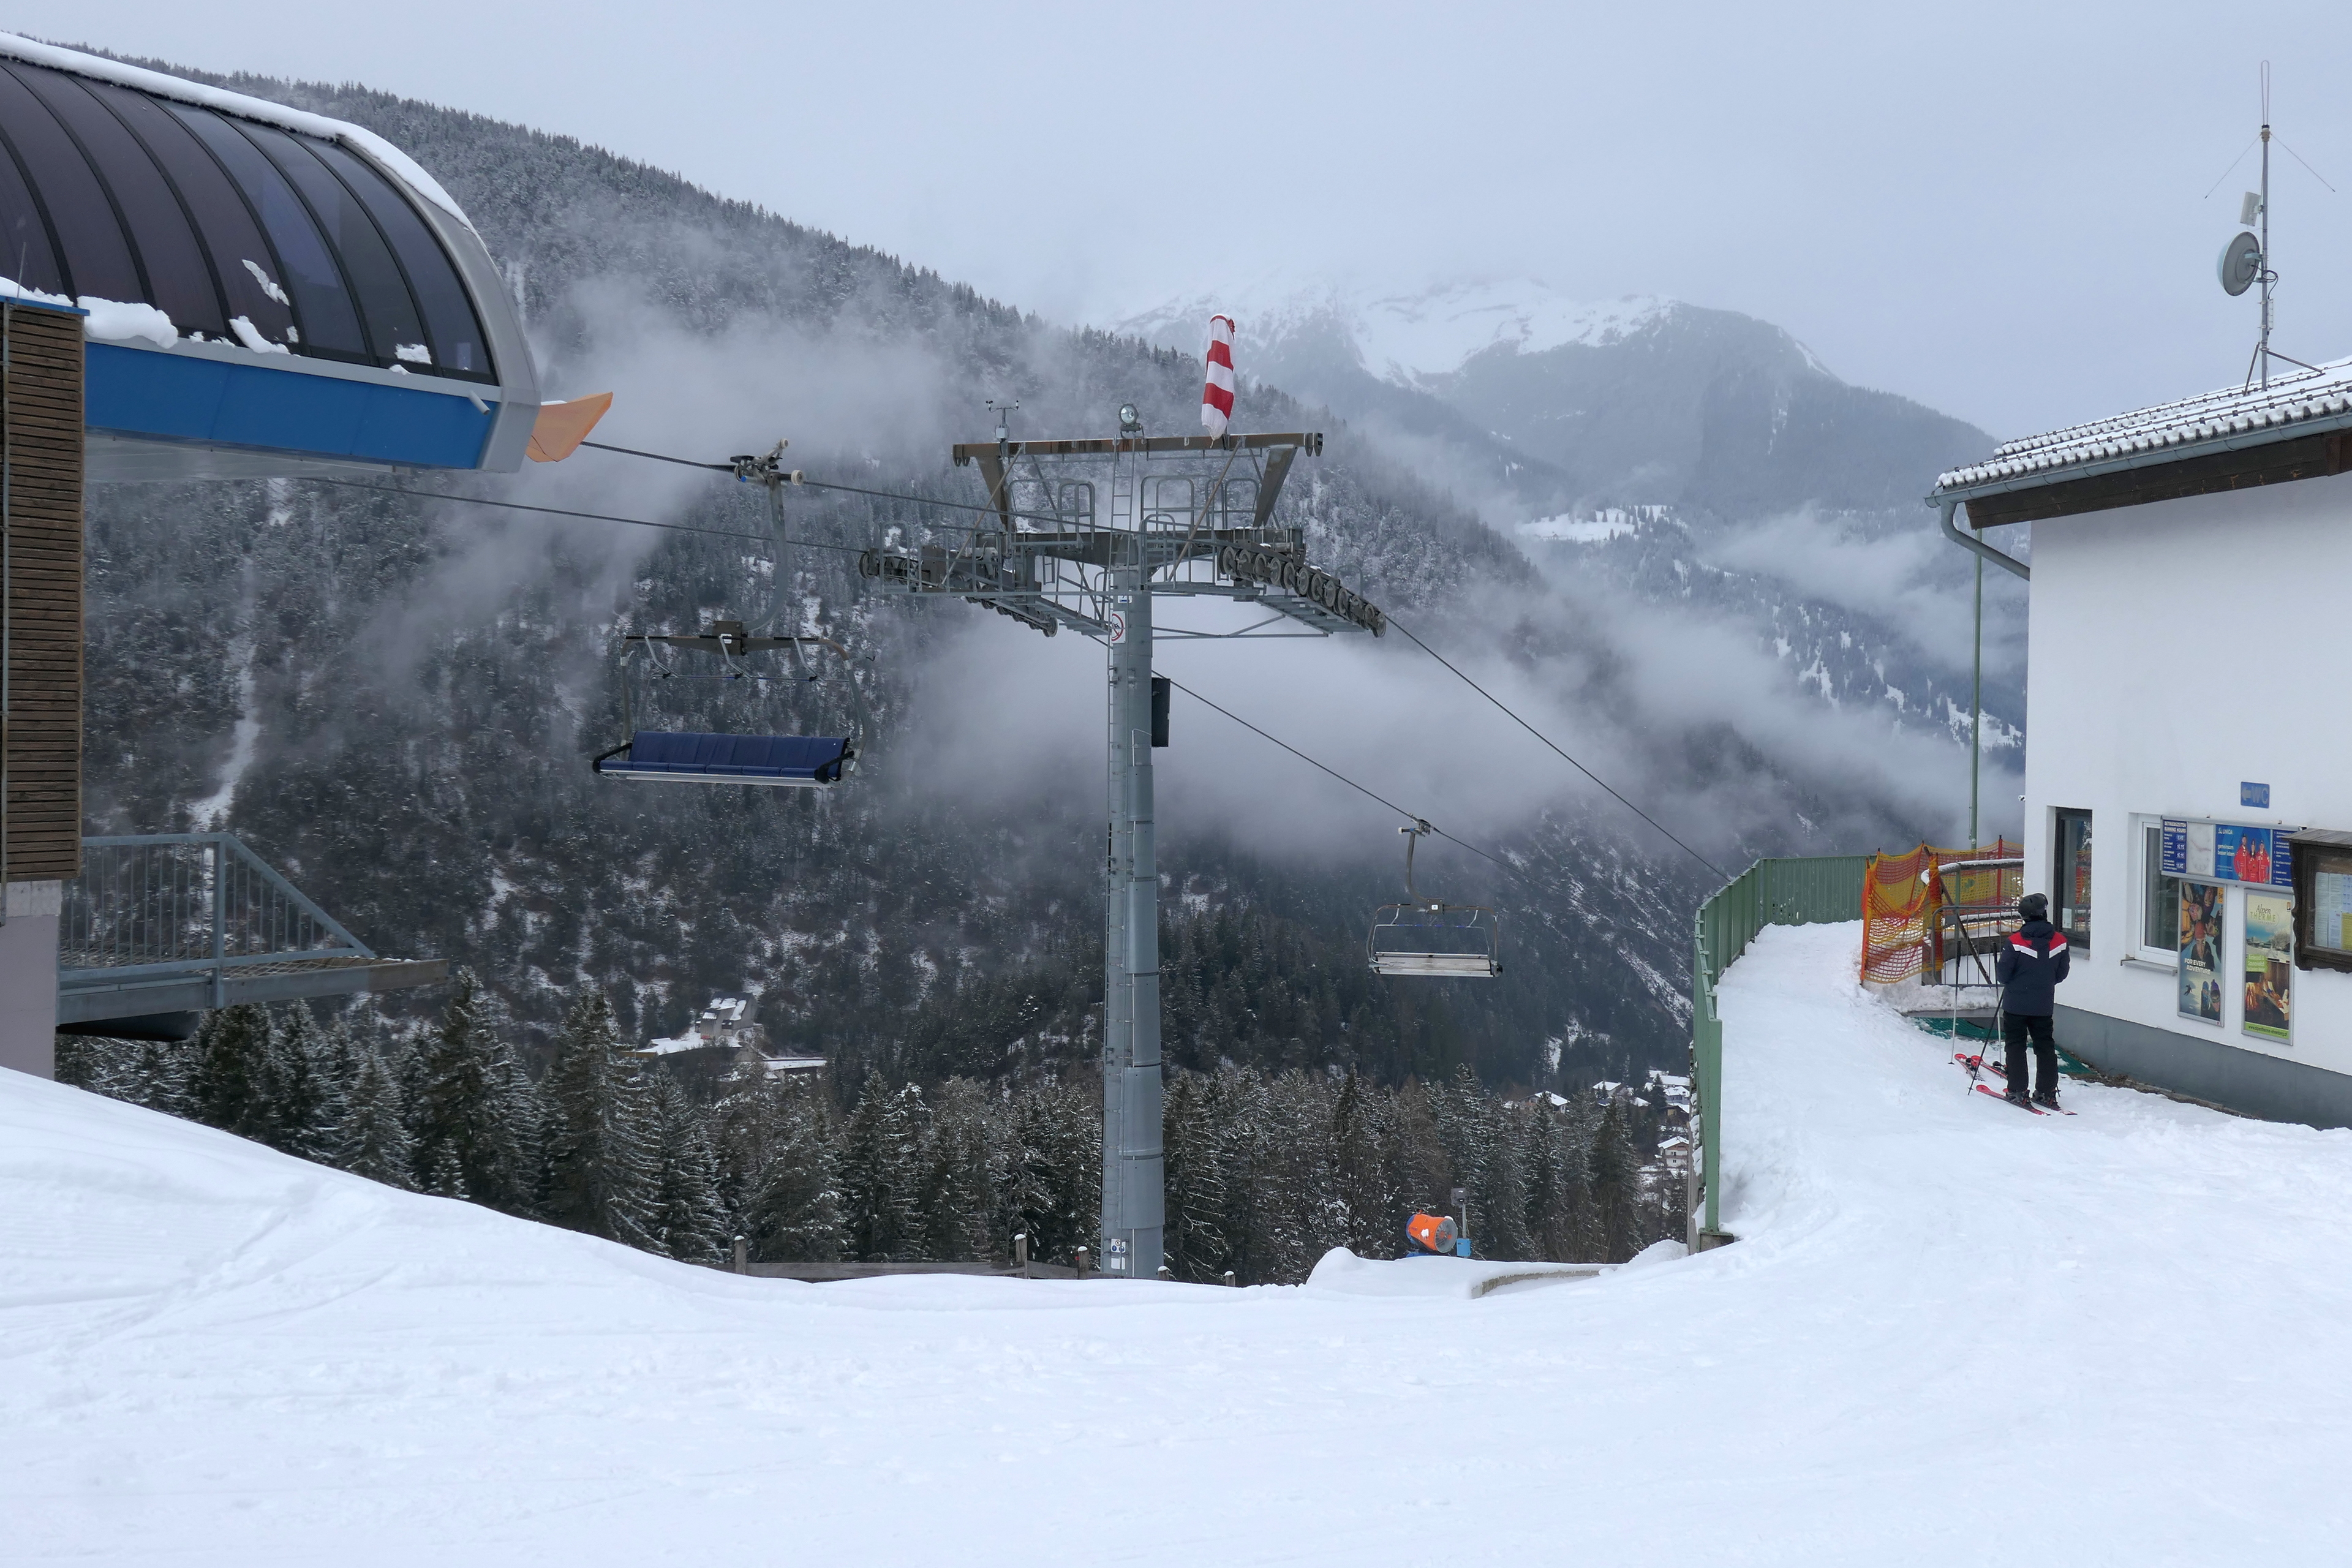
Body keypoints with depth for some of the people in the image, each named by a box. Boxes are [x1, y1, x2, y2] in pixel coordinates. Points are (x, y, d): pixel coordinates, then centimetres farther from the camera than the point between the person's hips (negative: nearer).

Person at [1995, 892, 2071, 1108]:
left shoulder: (2016, 941, -17)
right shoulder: (2059, 941, -5)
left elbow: (2002, 974, -12)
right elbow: (2061, 974, 6)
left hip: (2016, 1003, -3)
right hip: (2044, 1006, 3)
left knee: (2015, 1046, 6)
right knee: (2045, 1047, 13)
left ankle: (2017, 1091, 4)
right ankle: (2047, 1092, 13)